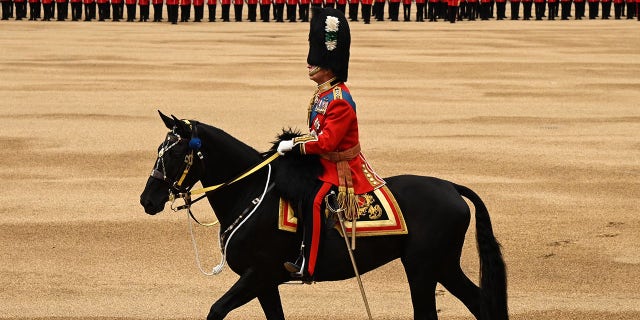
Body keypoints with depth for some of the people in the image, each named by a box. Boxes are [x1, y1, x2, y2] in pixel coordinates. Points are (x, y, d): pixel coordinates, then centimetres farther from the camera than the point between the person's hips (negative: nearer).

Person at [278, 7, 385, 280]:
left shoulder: (340, 101, -22)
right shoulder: (322, 94, 8)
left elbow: (326, 141, -27)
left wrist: (293, 145, -21)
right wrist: (293, 143, 6)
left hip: (341, 168, -10)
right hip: (325, 163, 10)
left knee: (314, 202, -23)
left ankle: (307, 266, -21)